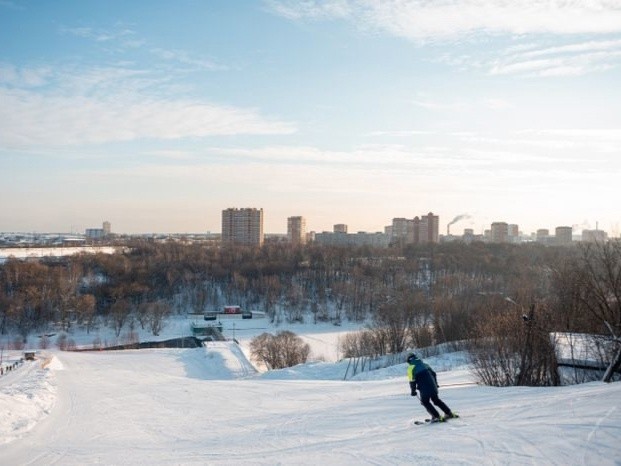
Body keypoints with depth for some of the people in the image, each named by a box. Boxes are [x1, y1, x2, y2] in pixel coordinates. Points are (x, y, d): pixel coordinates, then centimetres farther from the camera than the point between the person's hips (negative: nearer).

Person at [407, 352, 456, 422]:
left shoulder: (411, 368, -3)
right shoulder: (424, 364, 15)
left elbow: (412, 381, -9)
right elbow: (433, 374, 19)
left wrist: (413, 391, 3)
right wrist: (435, 384, 28)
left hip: (424, 389, -6)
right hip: (433, 386, 6)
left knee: (425, 402, 11)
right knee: (436, 400, 22)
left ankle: (436, 416, 3)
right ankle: (449, 413, 24)